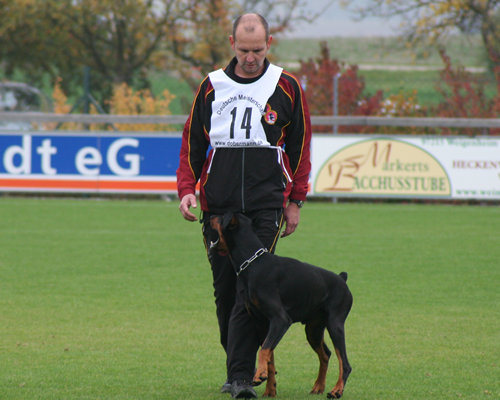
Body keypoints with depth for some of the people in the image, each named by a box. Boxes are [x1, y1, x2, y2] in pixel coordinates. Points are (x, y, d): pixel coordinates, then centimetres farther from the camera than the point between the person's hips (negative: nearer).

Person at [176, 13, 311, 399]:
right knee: (225, 289, 7)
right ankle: (238, 367, 21)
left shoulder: (286, 87, 3)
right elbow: (192, 142, 13)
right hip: (218, 204, 3)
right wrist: (187, 189, 1)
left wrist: (295, 201, 7)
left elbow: (299, 146, 9)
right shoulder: (212, 86, 8)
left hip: (266, 205, -3)